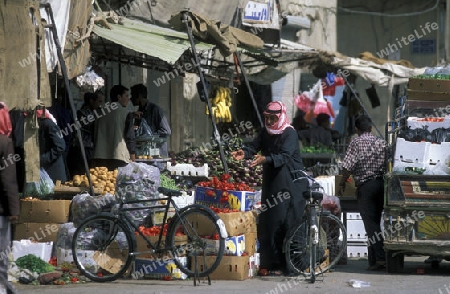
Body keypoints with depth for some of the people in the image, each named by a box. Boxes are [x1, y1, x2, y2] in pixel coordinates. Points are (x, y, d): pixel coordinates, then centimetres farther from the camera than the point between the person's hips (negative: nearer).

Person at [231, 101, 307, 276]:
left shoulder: (290, 134, -10)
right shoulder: (266, 132, 11)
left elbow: (284, 156, -24)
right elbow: (255, 146, -2)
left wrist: (265, 159, -41)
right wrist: (244, 153, -25)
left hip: (289, 185, -7)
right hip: (270, 184, 7)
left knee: (285, 223, -10)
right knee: (267, 223, 5)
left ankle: (285, 265, -8)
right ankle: (269, 264, 9)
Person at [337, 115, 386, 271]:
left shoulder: (356, 143, -5)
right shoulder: (381, 142, 9)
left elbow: (348, 166, -10)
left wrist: (342, 183, 2)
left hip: (365, 186, -5)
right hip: (382, 184, 5)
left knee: (371, 224, -7)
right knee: (375, 221, 12)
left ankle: (381, 259, -17)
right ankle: (373, 259, 11)